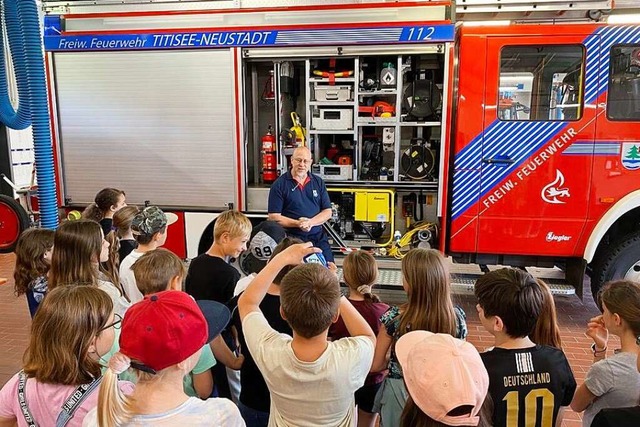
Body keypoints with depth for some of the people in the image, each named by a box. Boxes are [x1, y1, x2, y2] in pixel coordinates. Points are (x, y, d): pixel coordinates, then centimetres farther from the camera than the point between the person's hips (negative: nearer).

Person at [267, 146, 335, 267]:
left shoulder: (318, 182, 11)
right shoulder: (279, 184, -1)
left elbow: (327, 212, 8)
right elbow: (274, 217, -5)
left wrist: (310, 222, -10)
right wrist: (298, 224, -17)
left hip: (318, 236, 3)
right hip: (292, 237, -3)